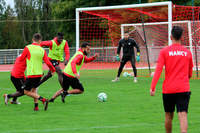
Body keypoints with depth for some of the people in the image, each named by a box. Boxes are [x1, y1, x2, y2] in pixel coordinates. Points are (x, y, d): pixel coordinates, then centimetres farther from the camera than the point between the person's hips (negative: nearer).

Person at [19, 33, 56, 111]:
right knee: (34, 89, 24)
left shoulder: (28, 48, -9)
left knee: (26, 92, 3)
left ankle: (43, 100, -12)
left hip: (31, 74, -5)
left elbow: (21, 59, 3)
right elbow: (48, 63, -1)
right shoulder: (42, 50, 1)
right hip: (39, 73, 5)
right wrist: (53, 70, 17)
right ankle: (36, 106, 16)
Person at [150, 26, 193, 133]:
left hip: (168, 89, 0)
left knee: (168, 116, 15)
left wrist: (152, 87, -12)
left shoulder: (164, 51, -1)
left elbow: (158, 70, -11)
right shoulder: (187, 52, 6)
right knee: (182, 115, -9)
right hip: (184, 89, 0)